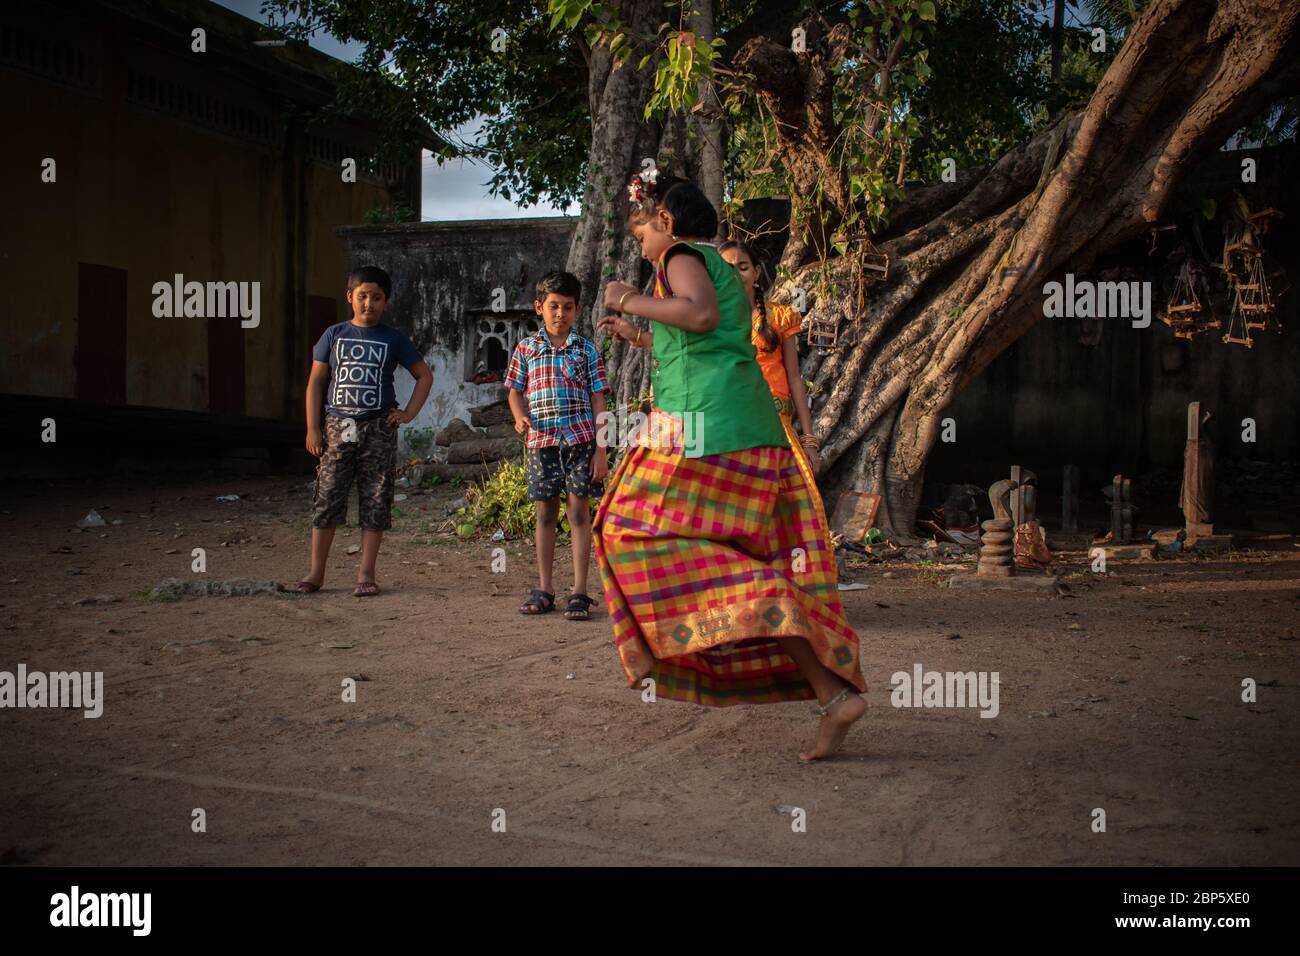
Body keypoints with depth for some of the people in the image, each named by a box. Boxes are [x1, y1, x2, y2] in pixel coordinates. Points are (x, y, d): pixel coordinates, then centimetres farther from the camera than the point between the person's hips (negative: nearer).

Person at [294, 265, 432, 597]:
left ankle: (366, 574, 7)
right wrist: (312, 427, 0)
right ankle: (316, 572, 7)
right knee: (327, 498, -1)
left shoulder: (393, 339, 6)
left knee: (375, 502, 0)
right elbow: (316, 382, 7)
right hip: (338, 426, 0)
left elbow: (425, 376, 13)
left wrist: (409, 413, 2)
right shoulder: (334, 335, 6)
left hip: (378, 429, 0)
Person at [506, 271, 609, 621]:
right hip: (542, 440, 2)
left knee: (579, 512, -2)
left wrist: (601, 450, -3)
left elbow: (598, 400, 3)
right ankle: (543, 589, 15)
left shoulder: (586, 350, 5)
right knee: (545, 513, 8)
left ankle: (579, 591, 1)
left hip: (581, 439, -2)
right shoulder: (526, 348, 8)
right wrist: (521, 418, -9)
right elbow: (516, 392, 14)